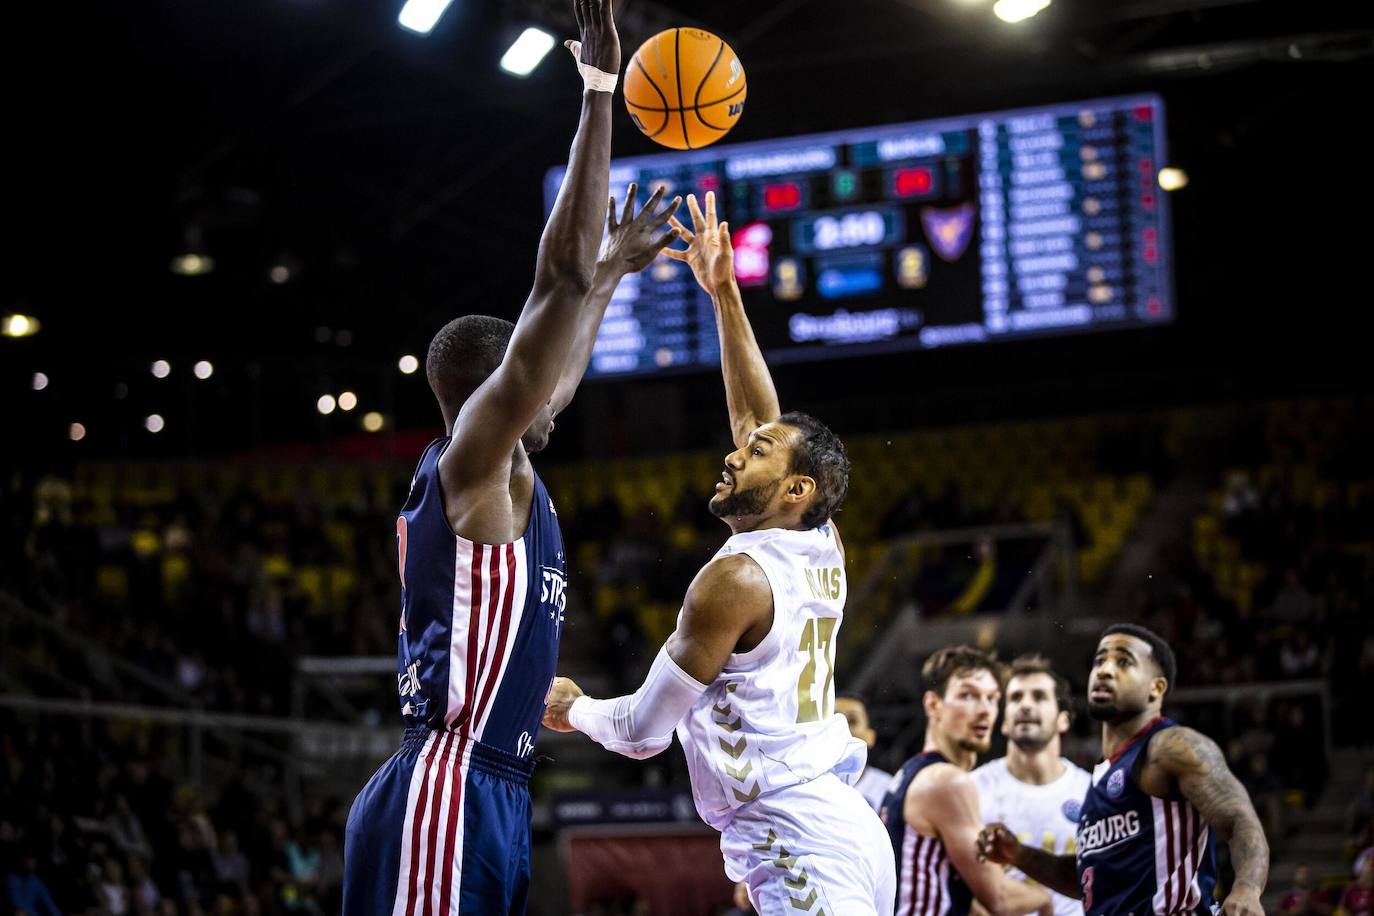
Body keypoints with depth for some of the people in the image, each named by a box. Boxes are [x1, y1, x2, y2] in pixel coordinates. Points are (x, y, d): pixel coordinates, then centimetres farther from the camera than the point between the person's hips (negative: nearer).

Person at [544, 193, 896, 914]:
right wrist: (723, 294, 24)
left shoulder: (736, 577, -10)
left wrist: (574, 707, 15)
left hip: (797, 847, -9)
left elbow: (641, 730, -5)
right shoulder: (823, 550, 11)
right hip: (844, 828, 9)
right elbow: (759, 417, 23)